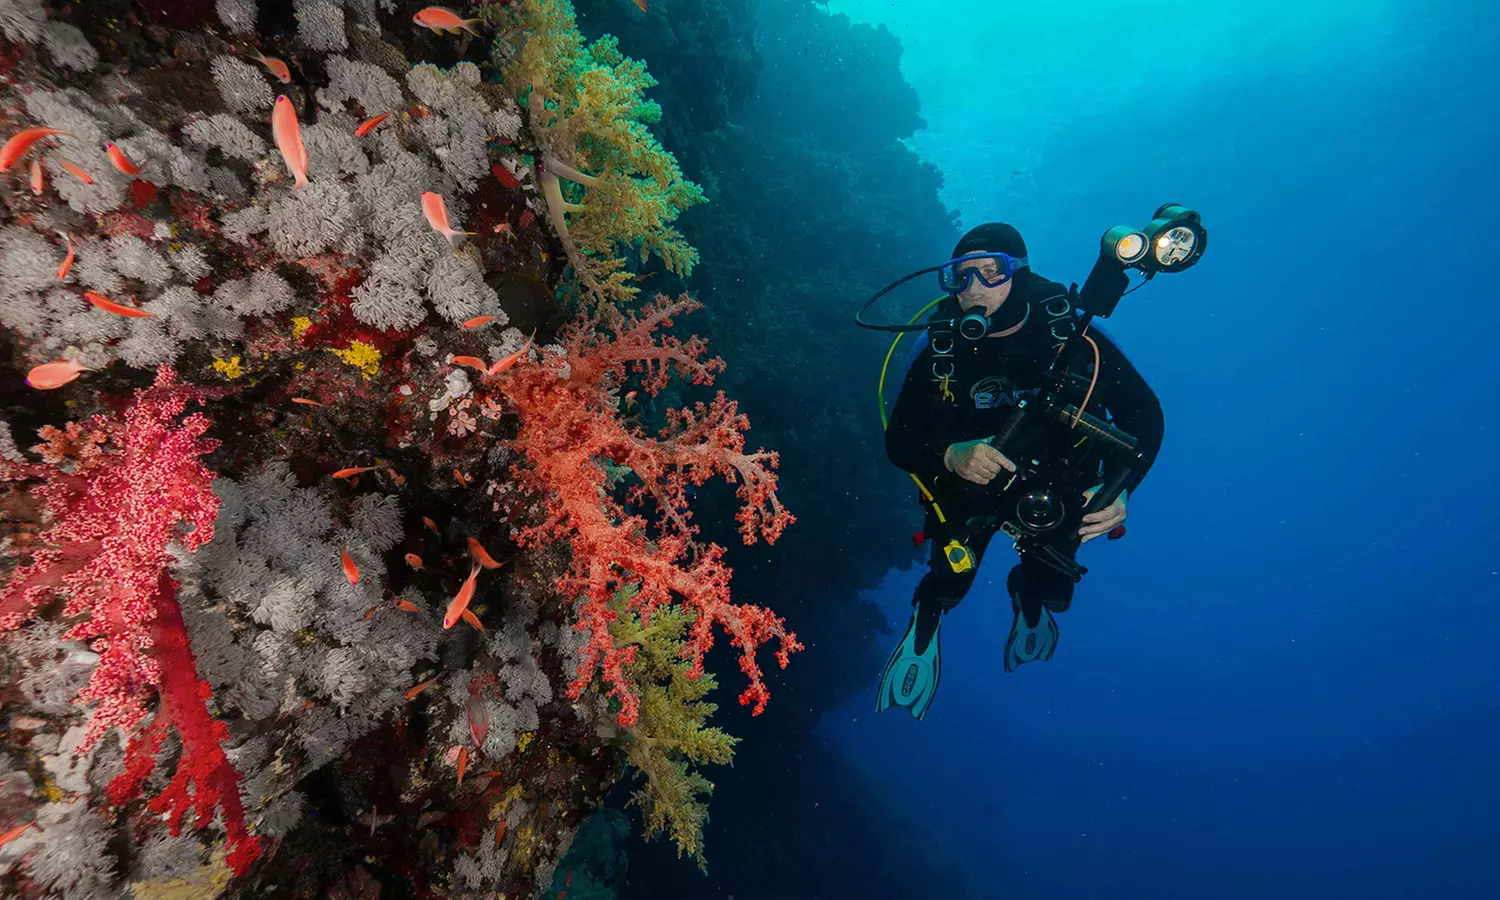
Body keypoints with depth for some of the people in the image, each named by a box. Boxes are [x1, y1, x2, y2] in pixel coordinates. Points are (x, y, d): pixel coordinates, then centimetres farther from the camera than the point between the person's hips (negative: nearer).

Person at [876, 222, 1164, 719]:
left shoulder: (1072, 333, -22)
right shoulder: (940, 351, -23)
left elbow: (1144, 414, -16)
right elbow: (898, 441, -21)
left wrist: (1120, 489, -32)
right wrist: (949, 455, -43)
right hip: (969, 486, -1)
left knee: (1052, 593, 9)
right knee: (949, 585, -4)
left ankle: (1026, 591, 48)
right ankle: (927, 614, 34)